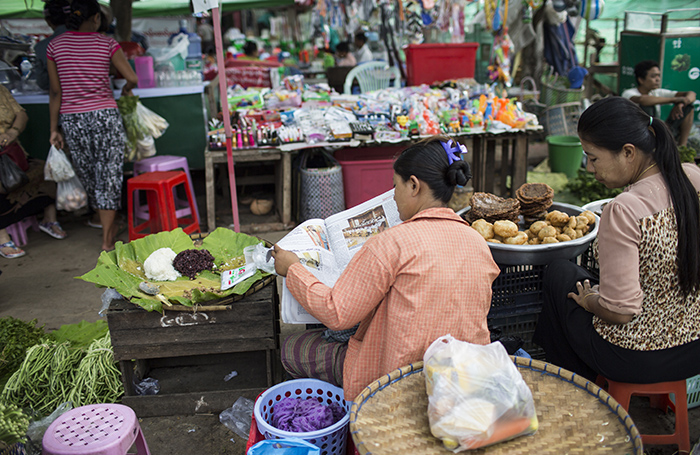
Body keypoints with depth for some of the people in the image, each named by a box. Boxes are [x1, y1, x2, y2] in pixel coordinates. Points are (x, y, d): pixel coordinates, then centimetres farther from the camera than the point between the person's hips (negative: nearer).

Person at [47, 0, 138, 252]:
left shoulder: (55, 46, 3)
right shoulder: (107, 44, -3)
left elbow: (55, 92, 2)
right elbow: (133, 79, -8)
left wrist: (54, 129, 7)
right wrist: (125, 89, 15)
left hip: (72, 120, 3)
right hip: (105, 116, -2)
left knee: (89, 176, 17)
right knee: (109, 176, 3)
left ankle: (109, 226, 33)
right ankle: (107, 240, 3)